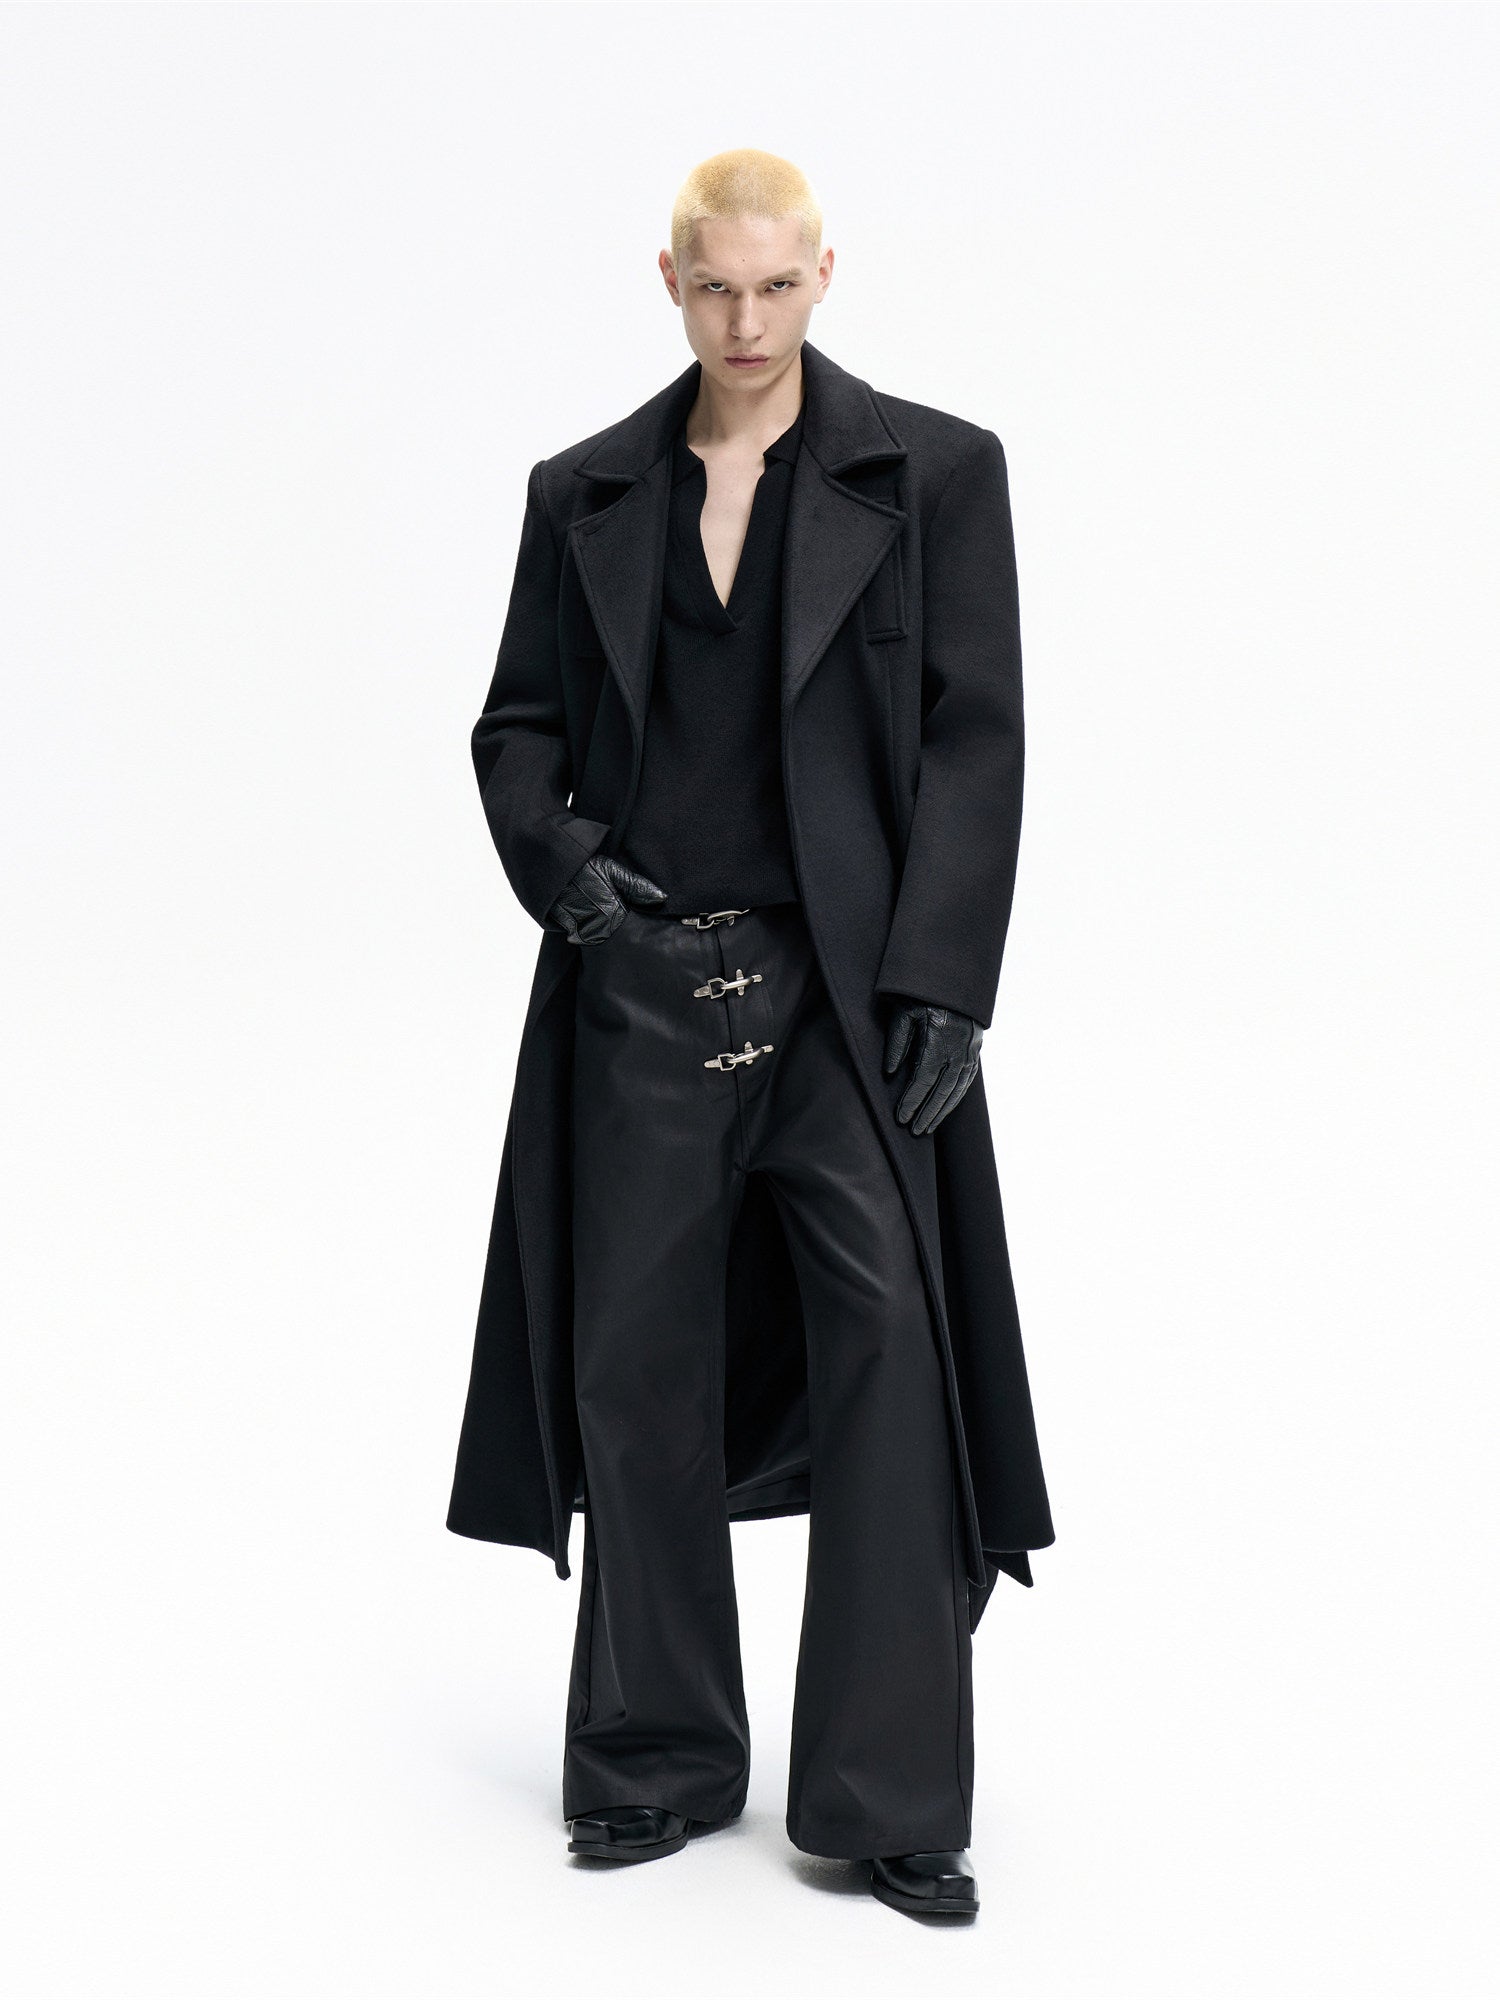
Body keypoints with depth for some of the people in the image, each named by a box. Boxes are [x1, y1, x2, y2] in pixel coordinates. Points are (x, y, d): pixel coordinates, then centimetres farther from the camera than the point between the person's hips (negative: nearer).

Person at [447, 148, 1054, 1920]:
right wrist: (559, 863, -5)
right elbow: (518, 725, 15)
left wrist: (940, 983, -10)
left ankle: (886, 1801, 5)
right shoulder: (584, 492, 11)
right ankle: (658, 1760, 23)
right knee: (639, 1369, 7)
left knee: (889, 1358, -6)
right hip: (643, 982, 3)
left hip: (850, 987, -3)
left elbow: (976, 741, -3)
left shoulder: (935, 472, 2)